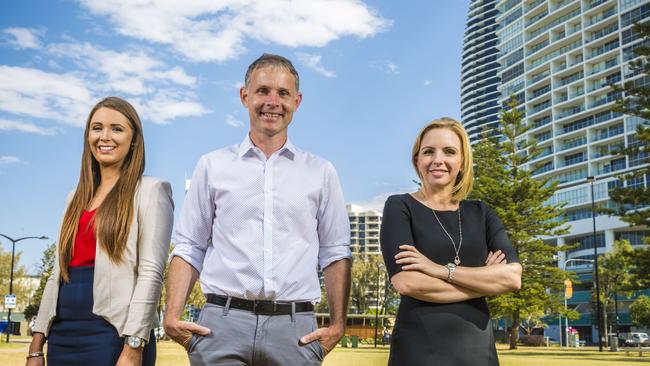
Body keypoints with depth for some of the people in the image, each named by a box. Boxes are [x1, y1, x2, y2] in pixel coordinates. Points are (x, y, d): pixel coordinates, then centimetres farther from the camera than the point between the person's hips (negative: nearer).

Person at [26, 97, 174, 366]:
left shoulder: (149, 191, -1)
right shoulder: (78, 197, 17)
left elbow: (151, 273, -10)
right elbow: (59, 272, 16)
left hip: (112, 333, -6)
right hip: (62, 333, 6)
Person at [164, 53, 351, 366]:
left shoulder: (321, 172, 10)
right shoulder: (212, 166, 9)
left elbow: (335, 253, 10)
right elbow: (189, 247, 9)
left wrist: (337, 325, 0)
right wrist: (173, 316, -2)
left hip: (294, 328, 1)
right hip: (223, 322, 0)